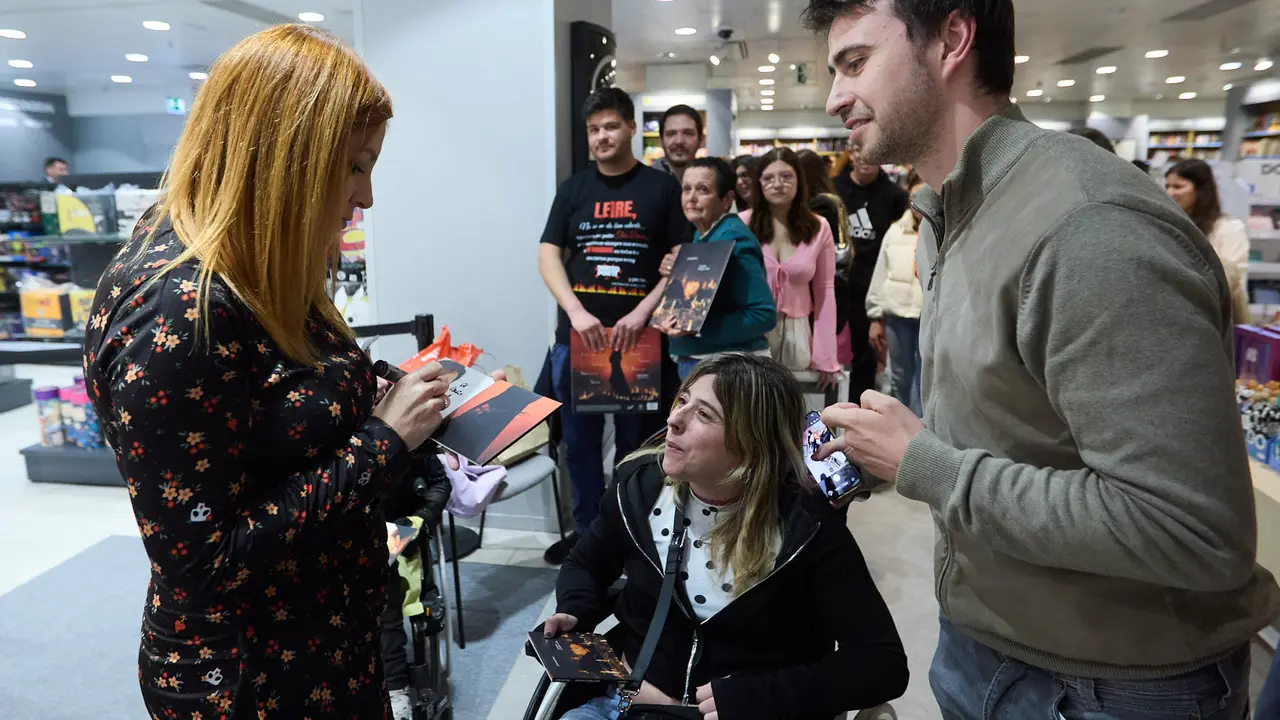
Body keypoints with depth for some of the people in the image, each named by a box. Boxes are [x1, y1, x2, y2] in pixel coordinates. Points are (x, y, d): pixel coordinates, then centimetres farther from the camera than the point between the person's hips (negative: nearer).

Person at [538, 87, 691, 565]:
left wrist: (642, 313, -15)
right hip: (577, 335, 3)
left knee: (637, 441, 7)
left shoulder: (662, 188, 3)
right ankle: (587, 529, 26)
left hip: (639, 336, -2)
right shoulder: (573, 189, 9)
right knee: (579, 439, 10)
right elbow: (548, 256, 3)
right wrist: (577, 312, -13)